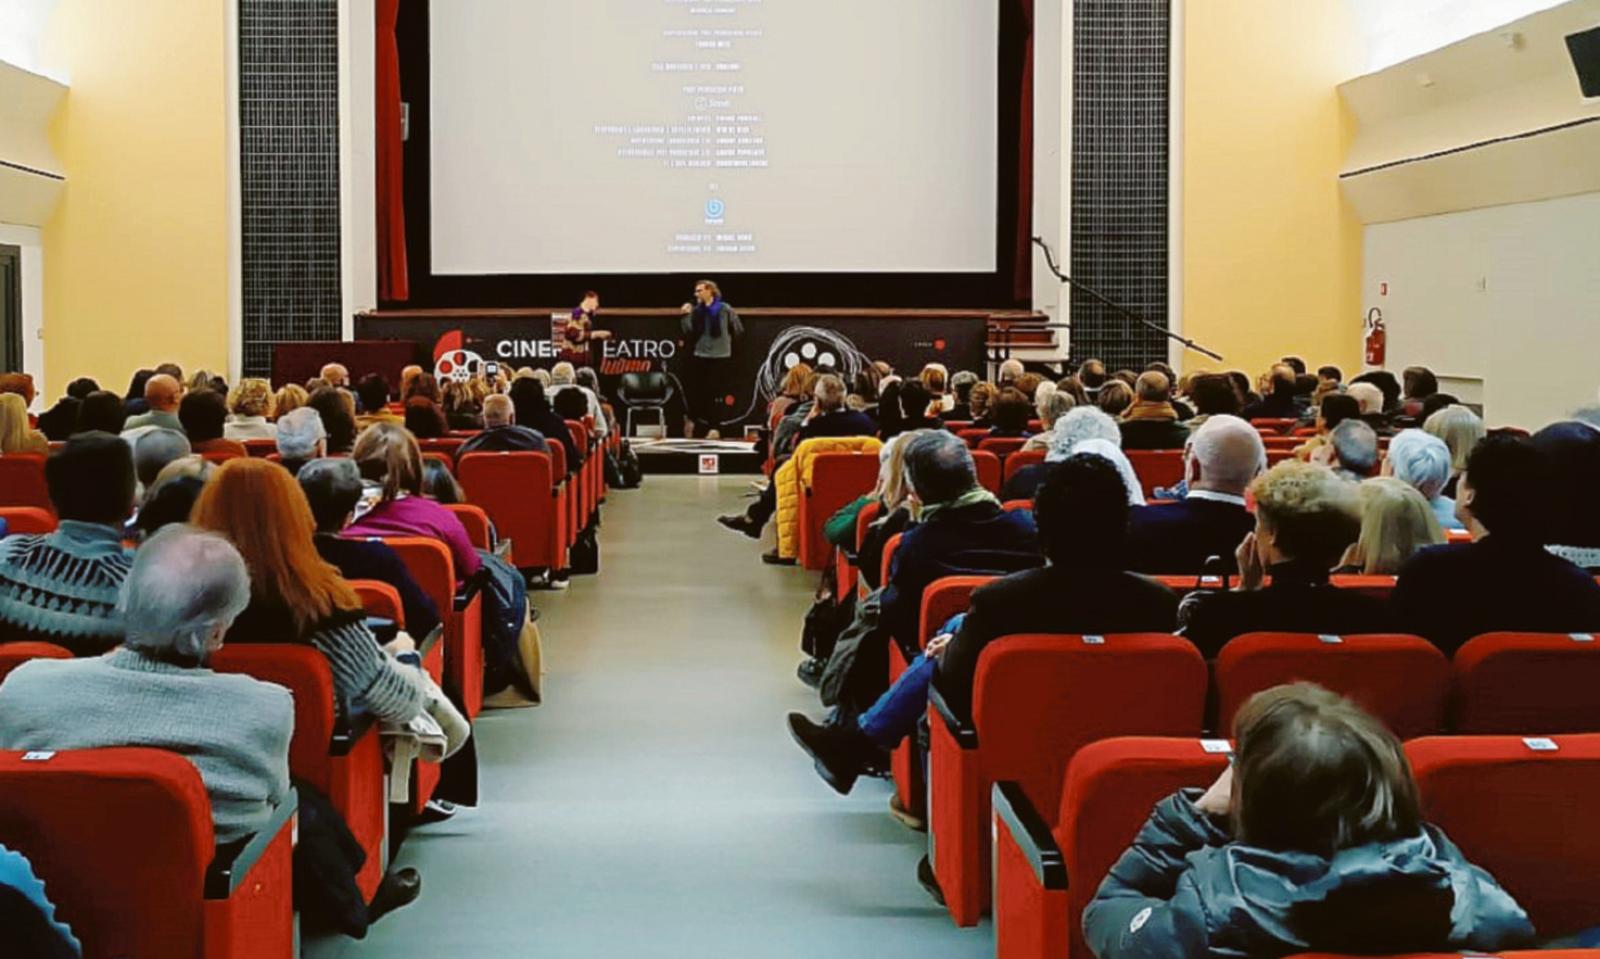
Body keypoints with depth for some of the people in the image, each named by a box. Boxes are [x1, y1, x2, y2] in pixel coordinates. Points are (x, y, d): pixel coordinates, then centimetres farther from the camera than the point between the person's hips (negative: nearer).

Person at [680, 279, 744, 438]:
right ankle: (694, 421, 18)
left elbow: (738, 330, 1)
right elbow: (689, 333, 1)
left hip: (720, 357, -4)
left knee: (717, 393, -3)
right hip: (699, 356, 4)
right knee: (696, 391, 6)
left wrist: (725, 341, 9)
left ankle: (715, 426, 2)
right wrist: (686, 316, -8)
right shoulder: (697, 311, 5)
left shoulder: (724, 309, -6)